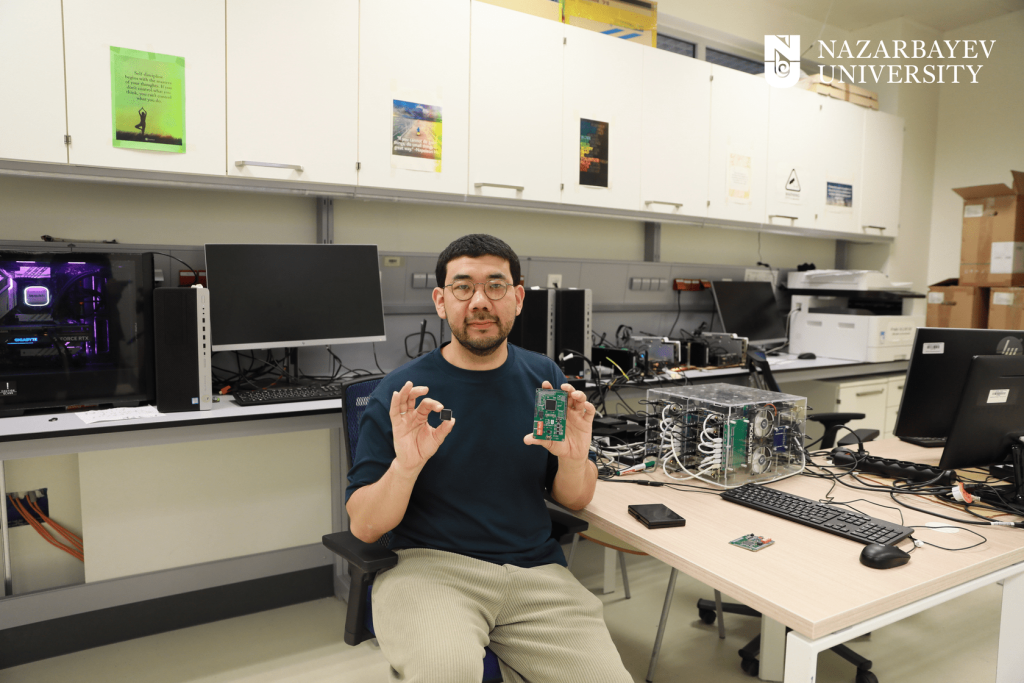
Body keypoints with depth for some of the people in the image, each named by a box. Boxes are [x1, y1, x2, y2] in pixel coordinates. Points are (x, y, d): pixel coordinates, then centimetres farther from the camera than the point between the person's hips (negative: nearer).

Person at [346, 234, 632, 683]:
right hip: (429, 563, -4)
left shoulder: (543, 377, 6)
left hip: (535, 570, 4)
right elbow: (363, 526, -4)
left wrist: (574, 460, -12)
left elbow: (575, 501, 11)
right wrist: (405, 466, -23)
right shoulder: (401, 393, -4)